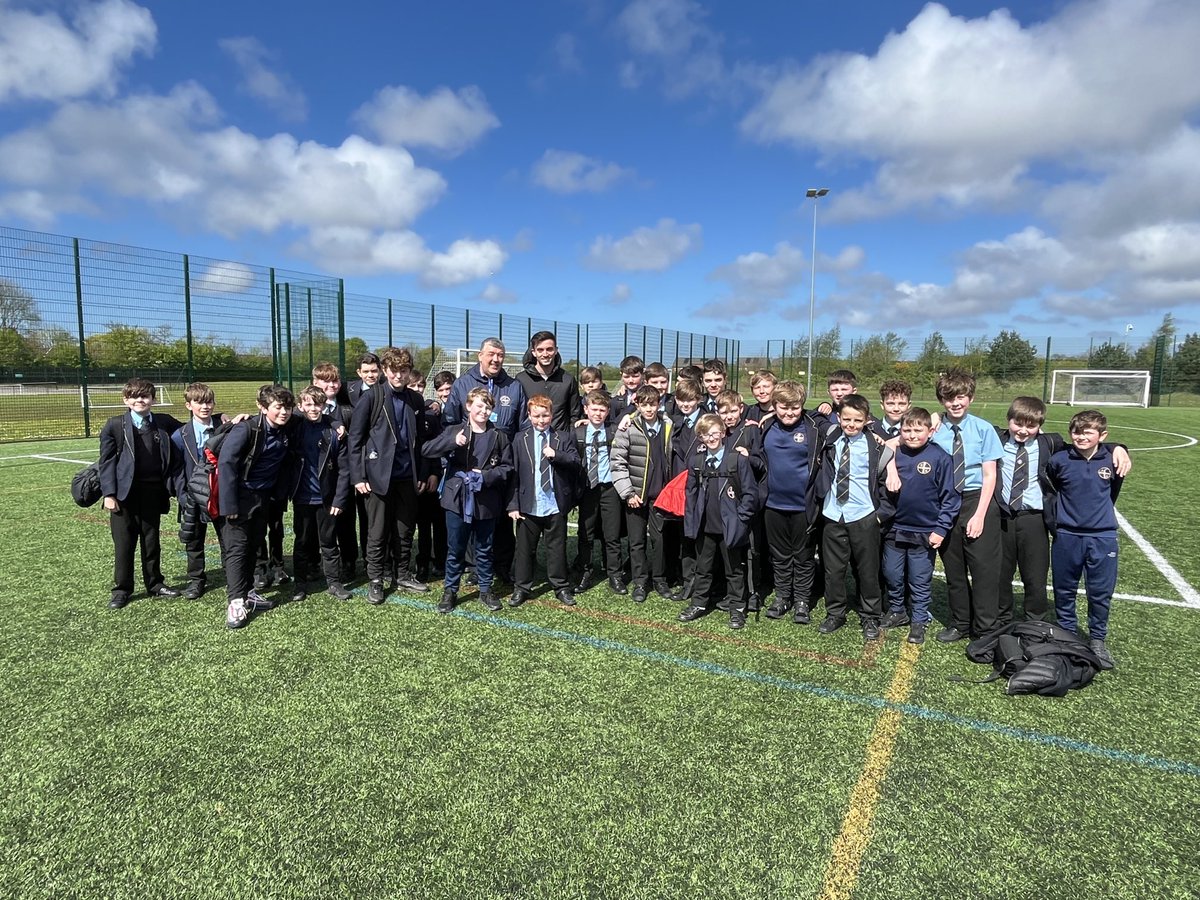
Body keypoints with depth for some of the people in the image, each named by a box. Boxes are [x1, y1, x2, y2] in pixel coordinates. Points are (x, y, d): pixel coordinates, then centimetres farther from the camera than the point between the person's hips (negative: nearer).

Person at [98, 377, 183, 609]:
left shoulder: (165, 423, 3)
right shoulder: (114, 425, -2)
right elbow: (107, 461, -2)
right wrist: (109, 493, -9)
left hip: (153, 492, 2)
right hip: (125, 492, -2)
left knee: (152, 540, 13)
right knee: (124, 543, 5)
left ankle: (155, 583, 26)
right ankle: (122, 589, 18)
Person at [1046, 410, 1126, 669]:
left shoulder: (1112, 461, -5)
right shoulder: (1059, 460, -8)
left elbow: (1113, 493, 13)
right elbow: (1051, 489, 10)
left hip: (1102, 536, 0)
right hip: (1066, 536, 0)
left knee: (1101, 592, 7)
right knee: (1064, 590, 11)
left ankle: (1098, 639, 25)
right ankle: (1067, 634, 29)